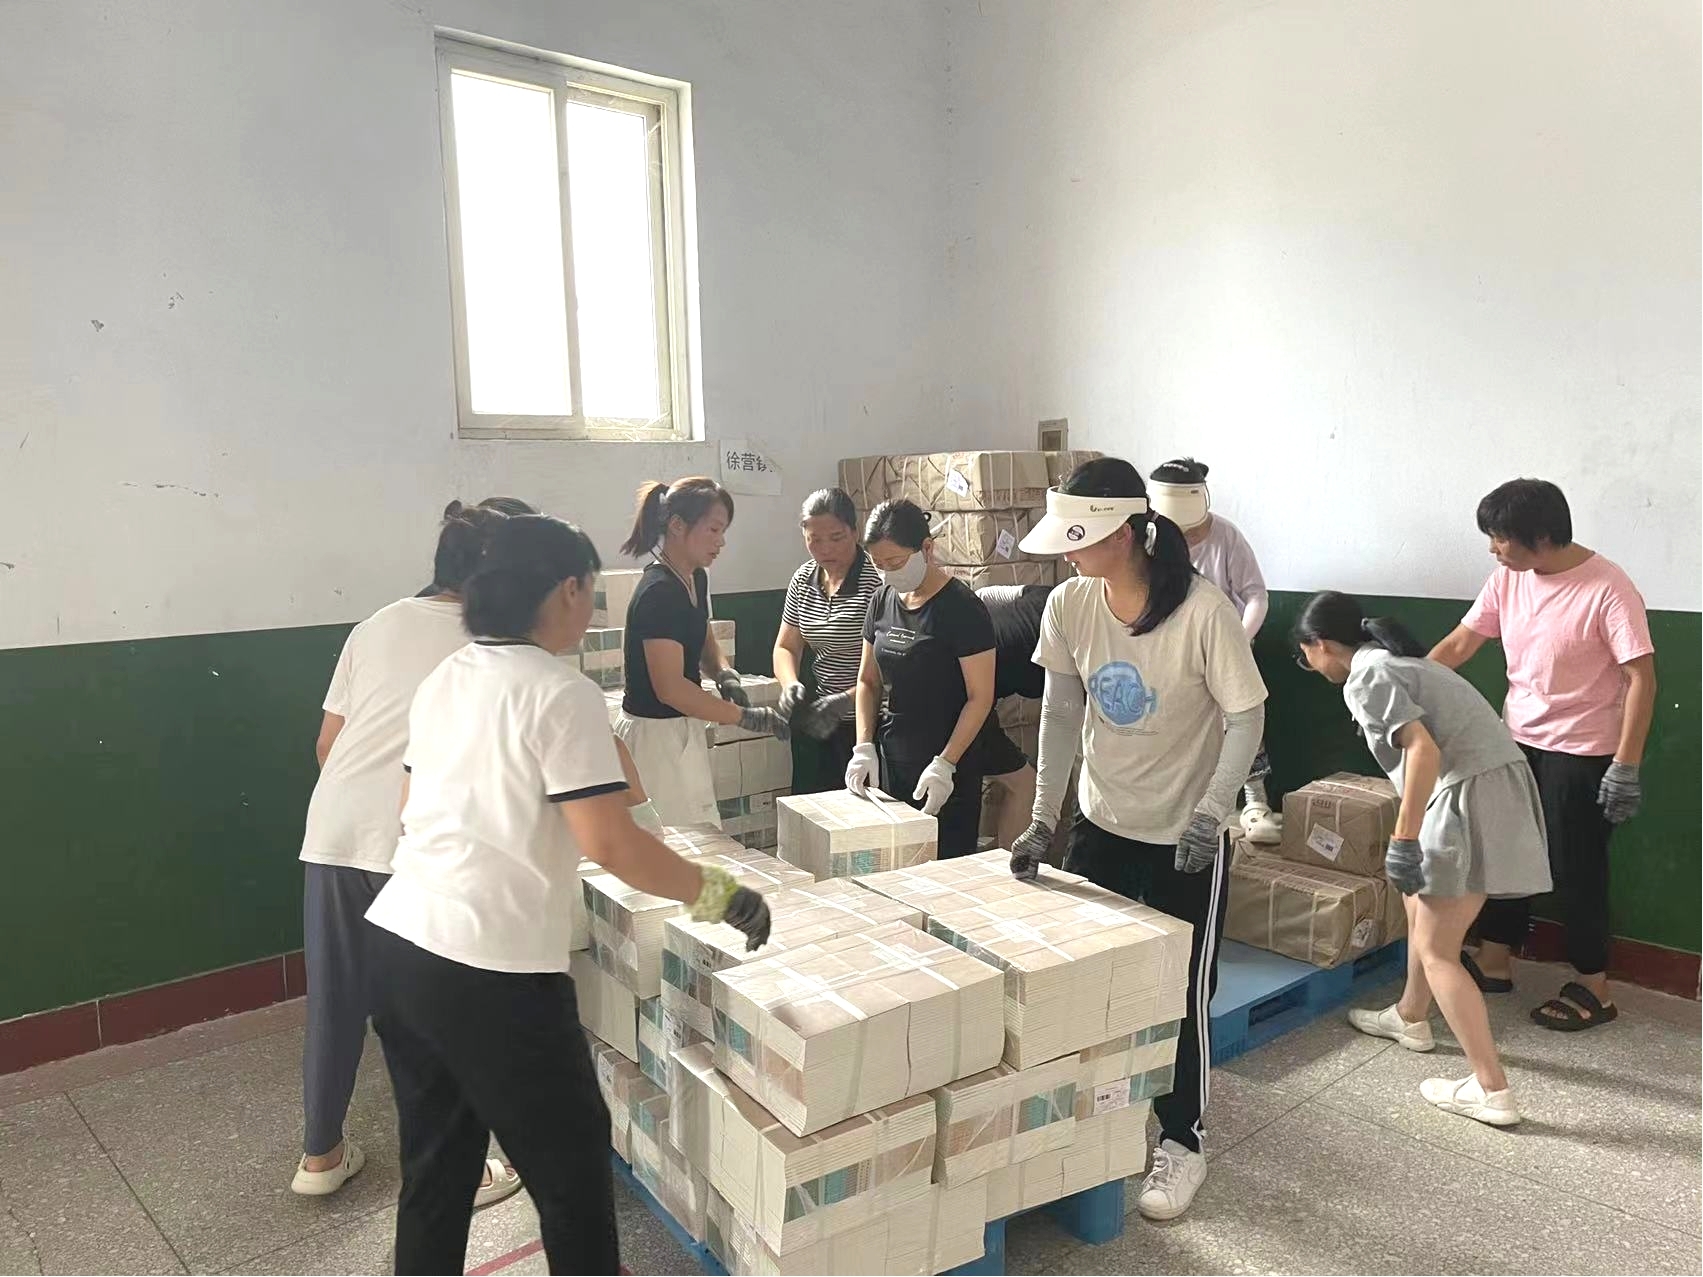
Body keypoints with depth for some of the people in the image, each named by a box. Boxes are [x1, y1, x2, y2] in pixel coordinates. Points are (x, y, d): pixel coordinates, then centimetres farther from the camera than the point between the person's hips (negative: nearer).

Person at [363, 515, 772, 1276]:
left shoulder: (444, 679, 11)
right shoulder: (561, 694, -14)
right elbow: (610, 844, -18)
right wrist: (715, 895, -7)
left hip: (398, 945, 8)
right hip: (490, 969, -8)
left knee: (435, 1164, 21)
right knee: (571, 1162, 11)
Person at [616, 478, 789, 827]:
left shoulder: (696, 579, 7)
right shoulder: (658, 592, -21)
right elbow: (670, 687, -25)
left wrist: (724, 674, -1)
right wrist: (746, 717, -21)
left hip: (682, 731, 9)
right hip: (656, 734, -9)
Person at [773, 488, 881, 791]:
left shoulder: (877, 579, -15)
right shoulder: (803, 580, 7)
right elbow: (786, 647, 14)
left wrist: (848, 699, -28)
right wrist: (791, 684, -6)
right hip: (818, 722, 6)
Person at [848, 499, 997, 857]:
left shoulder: (961, 607, -12)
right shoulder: (883, 600, 6)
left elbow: (980, 697, -13)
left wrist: (945, 764, -20)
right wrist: (864, 747, 2)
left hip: (947, 769, -5)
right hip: (891, 759, 6)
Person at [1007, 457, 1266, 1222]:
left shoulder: (1203, 611, -24)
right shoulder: (1069, 605, -10)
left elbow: (1246, 719, -16)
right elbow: (1060, 715, -3)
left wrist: (1208, 816, -23)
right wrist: (1042, 819, -5)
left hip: (1185, 833, -4)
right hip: (1100, 821, 5)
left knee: (1180, 992, 5)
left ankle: (1181, 1144, 27)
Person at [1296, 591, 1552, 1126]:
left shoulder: (1366, 677, -8)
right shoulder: (1396, 659, 21)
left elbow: (1424, 750, -21)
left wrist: (1403, 841, -19)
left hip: (1472, 796, -10)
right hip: (1501, 785, 10)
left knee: (1436, 952, -1)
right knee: (1418, 898, 26)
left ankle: (1492, 1090, 1)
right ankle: (1411, 1017, 42)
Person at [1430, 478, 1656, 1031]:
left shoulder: (1607, 589, -20)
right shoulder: (1507, 580, -2)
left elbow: (1641, 678, -18)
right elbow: (1459, 643, 4)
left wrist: (1626, 766, -19)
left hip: (1581, 752, -7)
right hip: (1517, 740, 7)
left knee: (1575, 868, 3)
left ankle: (1593, 988, 21)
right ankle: (1494, 963, 30)